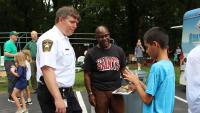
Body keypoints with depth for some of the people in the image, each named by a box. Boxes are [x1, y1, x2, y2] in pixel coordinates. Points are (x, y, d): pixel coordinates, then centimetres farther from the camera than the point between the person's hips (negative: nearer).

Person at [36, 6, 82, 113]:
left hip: (67, 92, 10)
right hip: (53, 94, -9)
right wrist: (58, 99, -34)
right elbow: (47, 70, -28)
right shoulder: (50, 38, -17)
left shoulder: (65, 39, 14)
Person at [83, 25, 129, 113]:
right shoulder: (91, 53, -2)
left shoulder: (118, 50, 6)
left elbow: (123, 69, 12)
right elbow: (87, 75, -1)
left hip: (116, 90, 2)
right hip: (99, 91, -2)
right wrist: (90, 93, -7)